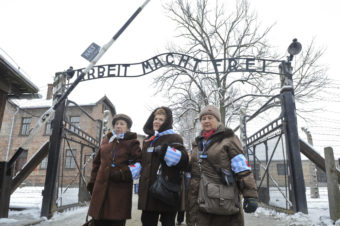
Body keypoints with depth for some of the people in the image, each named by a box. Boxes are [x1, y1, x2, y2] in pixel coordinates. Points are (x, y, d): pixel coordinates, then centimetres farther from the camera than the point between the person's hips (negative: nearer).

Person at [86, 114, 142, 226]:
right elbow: (97, 162, 21)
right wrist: (92, 181, 15)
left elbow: (138, 163, -7)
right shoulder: (106, 141, 16)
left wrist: (123, 174, -19)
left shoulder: (131, 143, 2)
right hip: (101, 187, 4)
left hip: (120, 189, -4)